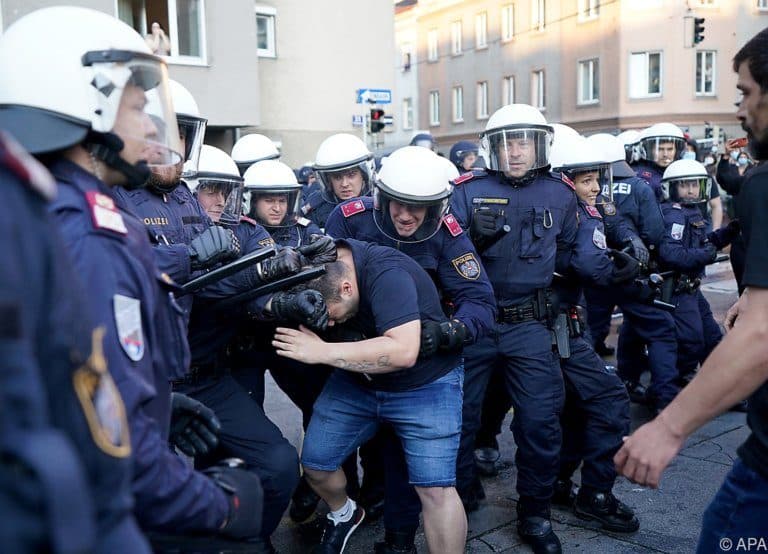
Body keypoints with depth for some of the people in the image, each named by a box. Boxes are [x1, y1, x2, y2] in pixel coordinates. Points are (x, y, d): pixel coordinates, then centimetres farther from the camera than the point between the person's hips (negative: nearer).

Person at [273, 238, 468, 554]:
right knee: (313, 463, 9)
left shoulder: (386, 274, -33)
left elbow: (403, 351, -43)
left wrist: (323, 352, -38)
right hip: (357, 381, 7)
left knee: (436, 489, -11)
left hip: (425, 384, -6)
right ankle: (344, 515, 40)